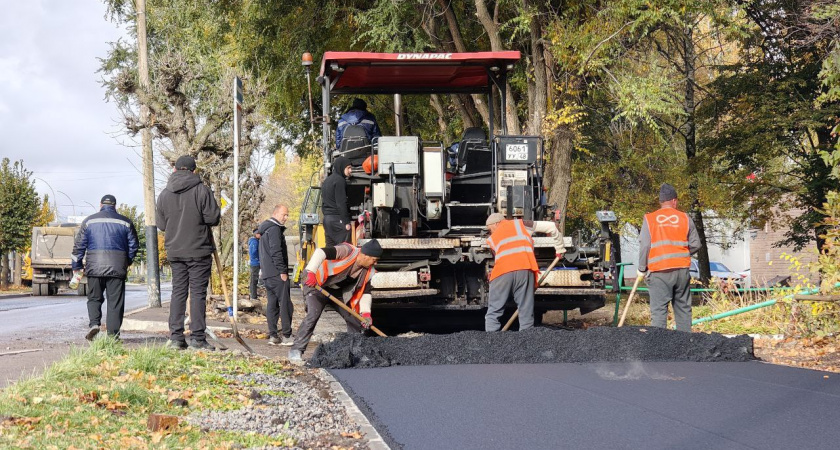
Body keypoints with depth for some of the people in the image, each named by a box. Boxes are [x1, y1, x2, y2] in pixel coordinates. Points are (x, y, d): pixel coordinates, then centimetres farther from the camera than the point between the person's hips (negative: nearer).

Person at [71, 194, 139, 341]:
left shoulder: (89, 221, 7)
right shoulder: (125, 222, 7)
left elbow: (79, 245, 6)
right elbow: (134, 245, 11)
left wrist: (77, 266, 13)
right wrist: (127, 262, 27)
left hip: (94, 267, 0)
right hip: (117, 267, 0)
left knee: (94, 298, 12)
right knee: (115, 301, 3)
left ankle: (94, 323, -10)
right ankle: (113, 333, 0)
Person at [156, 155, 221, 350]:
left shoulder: (164, 194, 6)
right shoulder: (201, 190, -9)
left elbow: (161, 225, 9)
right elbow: (213, 218, -11)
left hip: (174, 252, 4)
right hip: (199, 250, -4)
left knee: (178, 292, 9)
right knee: (198, 292, -1)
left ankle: (176, 337, 6)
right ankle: (197, 337, -3)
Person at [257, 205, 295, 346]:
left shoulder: (265, 229, 22)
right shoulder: (274, 229, -11)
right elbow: (276, 251, -19)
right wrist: (283, 271, -18)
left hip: (267, 274, 10)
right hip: (276, 273, -10)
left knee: (272, 304, 9)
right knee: (285, 304, -8)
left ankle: (272, 335, 7)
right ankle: (286, 336, -9)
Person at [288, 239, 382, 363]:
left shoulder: (368, 271, -5)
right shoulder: (347, 251, -27)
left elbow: (365, 292, 2)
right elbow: (321, 252, -38)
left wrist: (366, 313, -13)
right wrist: (311, 272, -49)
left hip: (339, 293, 7)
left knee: (355, 320, 3)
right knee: (313, 315, -25)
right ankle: (296, 351, -19)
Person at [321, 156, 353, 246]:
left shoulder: (326, 181, 19)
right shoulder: (340, 180, -9)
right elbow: (341, 203, -15)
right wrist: (346, 222, -15)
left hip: (326, 218, 9)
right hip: (338, 219, -9)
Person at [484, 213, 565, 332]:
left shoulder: (492, 239, 28)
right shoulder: (520, 224, 24)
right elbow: (551, 227, 20)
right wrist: (559, 249, 32)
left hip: (502, 272, 0)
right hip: (525, 269, 0)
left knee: (493, 313, 7)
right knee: (526, 313, 6)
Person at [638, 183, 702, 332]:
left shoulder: (650, 219, -1)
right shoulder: (685, 218, 5)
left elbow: (644, 246, -4)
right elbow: (695, 244, 7)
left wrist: (642, 269, 7)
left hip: (659, 271, -2)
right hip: (682, 269, 2)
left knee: (659, 310, -2)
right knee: (683, 308, 11)